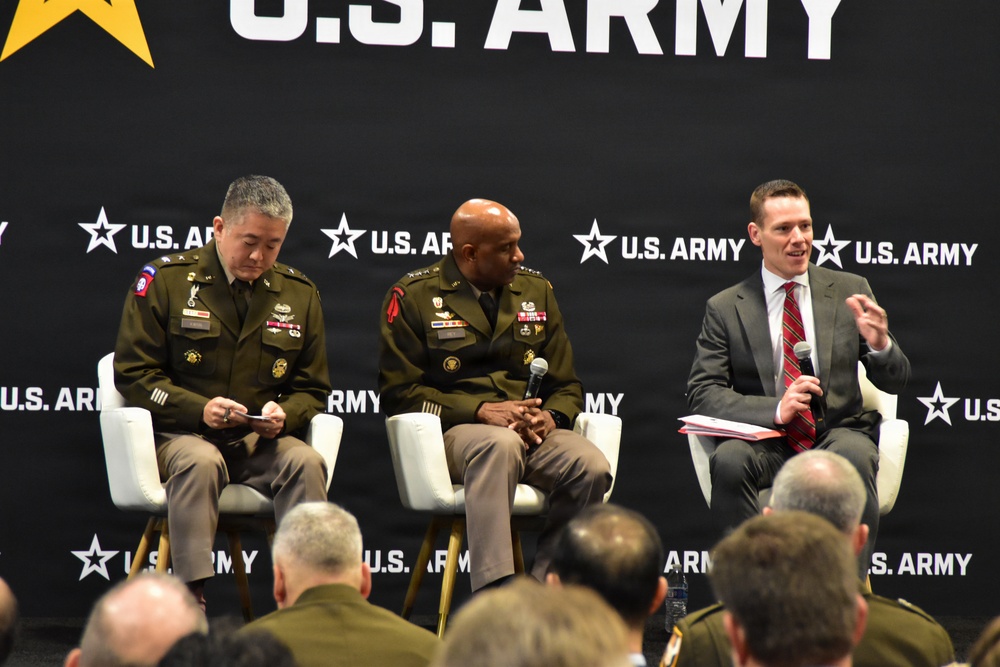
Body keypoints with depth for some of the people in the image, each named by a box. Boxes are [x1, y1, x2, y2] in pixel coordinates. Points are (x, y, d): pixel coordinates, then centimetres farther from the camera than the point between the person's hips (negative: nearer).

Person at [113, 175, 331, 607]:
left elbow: (312, 389, 16)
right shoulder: (166, 279, 0)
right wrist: (199, 409, -16)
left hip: (262, 441, 3)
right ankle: (191, 597, -38)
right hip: (178, 435, -3)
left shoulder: (298, 294, 11)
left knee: (305, 463, -28)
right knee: (200, 462, -37)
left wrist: (284, 415, -9)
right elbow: (132, 374, -1)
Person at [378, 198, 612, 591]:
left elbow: (566, 385, 20)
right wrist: (482, 411, -14)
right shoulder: (414, 296, 3)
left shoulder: (535, 290, 17)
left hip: (534, 432, 4)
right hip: (452, 431, -4)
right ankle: (494, 597, -46)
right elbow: (399, 392, -3)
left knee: (592, 468, -28)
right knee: (500, 445, -40)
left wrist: (550, 417, -5)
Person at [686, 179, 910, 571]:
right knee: (729, 460, -34)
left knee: (855, 456, -35)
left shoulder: (850, 291, 9)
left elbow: (895, 382, 10)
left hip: (837, 435, 0)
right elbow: (702, 393, -2)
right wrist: (776, 410, -18)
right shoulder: (725, 308, 7)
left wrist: (880, 344, -15)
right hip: (768, 442, 0)